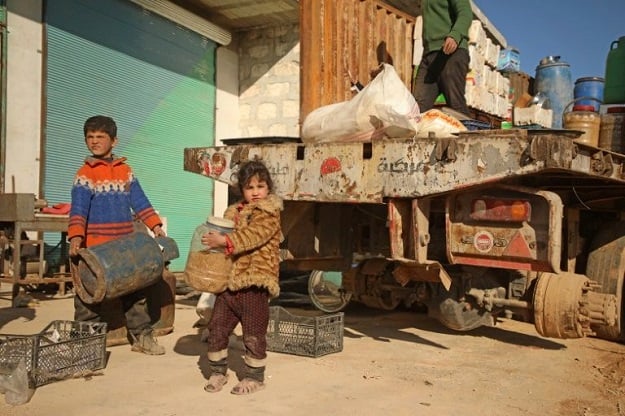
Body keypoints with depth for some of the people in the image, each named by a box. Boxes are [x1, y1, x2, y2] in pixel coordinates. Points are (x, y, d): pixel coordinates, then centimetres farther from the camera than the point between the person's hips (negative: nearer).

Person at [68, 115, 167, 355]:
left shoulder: (125, 170, 10)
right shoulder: (85, 173, -5)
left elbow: (139, 201, 9)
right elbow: (78, 209, -13)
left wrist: (155, 225, 0)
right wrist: (76, 237, -27)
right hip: (95, 247, -4)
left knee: (135, 290, 10)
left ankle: (142, 337, 21)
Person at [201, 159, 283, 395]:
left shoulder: (269, 213, -6)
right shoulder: (232, 212, 15)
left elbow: (254, 235, -23)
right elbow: (223, 237, 26)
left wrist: (225, 241, -33)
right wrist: (213, 240, 4)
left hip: (254, 283, -6)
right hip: (228, 281, 7)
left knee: (254, 335, 3)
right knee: (217, 328, 9)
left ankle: (254, 377, 19)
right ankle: (217, 371, 26)